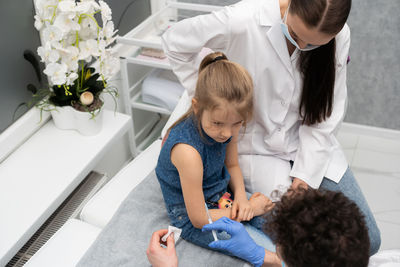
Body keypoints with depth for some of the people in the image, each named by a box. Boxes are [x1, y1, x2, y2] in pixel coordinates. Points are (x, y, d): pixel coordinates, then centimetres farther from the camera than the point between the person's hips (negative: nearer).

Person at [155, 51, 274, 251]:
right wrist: (250, 208, -16)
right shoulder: (188, 152, -35)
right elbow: (199, 219, -25)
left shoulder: (228, 125, -13)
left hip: (222, 193, 7)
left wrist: (240, 195, -11)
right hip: (191, 217, -6)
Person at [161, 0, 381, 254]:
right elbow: (174, 40, -11)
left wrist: (305, 177, -15)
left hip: (309, 140, 4)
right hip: (256, 144, -3)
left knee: (367, 240, -2)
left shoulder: (339, 36, -14)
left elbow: (325, 115, -8)